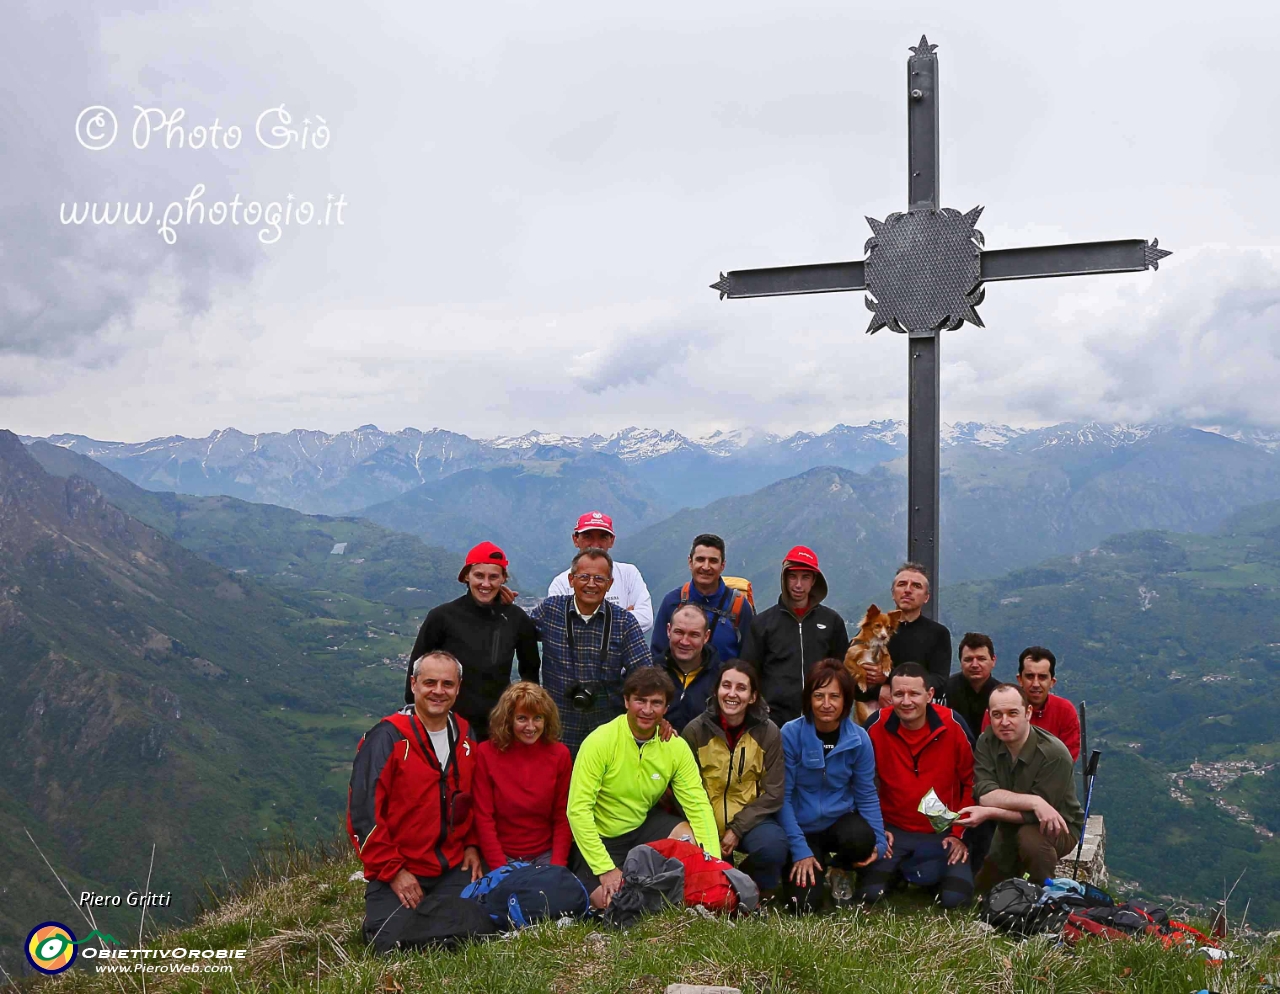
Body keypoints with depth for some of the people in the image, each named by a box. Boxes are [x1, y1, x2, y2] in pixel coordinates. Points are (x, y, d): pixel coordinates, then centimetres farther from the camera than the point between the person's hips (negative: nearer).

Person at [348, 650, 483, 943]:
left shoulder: (464, 735, 7)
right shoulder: (386, 738, -12)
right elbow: (362, 813, -13)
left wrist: (471, 844, 6)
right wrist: (393, 870, -13)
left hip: (453, 869, 4)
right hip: (395, 874, -4)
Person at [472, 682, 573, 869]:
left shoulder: (559, 754, 1)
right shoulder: (487, 753, -5)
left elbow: (563, 817, 3)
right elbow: (483, 818, -4)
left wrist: (557, 867, -9)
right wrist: (501, 870, -13)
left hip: (545, 855, 1)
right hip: (501, 857, -1)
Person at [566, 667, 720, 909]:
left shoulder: (676, 746, -10)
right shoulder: (599, 742, -22)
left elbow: (698, 805, -11)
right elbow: (578, 809, -24)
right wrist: (606, 869, -28)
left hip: (644, 825, 3)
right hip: (600, 837, -3)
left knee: (693, 838, -22)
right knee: (608, 899, -23)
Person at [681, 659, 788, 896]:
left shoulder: (769, 732, -8)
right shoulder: (695, 730, -8)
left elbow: (773, 793, -8)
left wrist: (737, 829, -16)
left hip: (750, 820, 0)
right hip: (706, 822, 1)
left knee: (773, 847, -31)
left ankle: (753, 892, 2)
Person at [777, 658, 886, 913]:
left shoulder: (859, 739, -8)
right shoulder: (790, 734, -16)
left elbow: (867, 795, 2)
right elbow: (782, 796, -12)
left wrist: (879, 840, -9)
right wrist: (800, 850, -15)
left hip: (841, 821, 2)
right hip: (802, 827, -2)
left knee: (862, 839, -32)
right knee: (804, 904, -18)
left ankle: (841, 869, 5)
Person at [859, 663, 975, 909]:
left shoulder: (952, 726, -12)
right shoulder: (877, 726, -11)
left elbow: (972, 782, -1)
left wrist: (961, 832, -3)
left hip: (944, 832, 0)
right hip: (893, 830, 0)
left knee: (955, 898, -17)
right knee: (870, 893, -17)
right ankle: (898, 870, 17)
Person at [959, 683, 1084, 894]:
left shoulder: (1054, 754, -29)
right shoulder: (987, 742, -15)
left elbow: (1032, 816, -30)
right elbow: (985, 795, -26)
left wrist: (988, 813, -38)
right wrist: (1033, 801, -38)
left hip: (1058, 828, -5)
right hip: (1011, 829, 5)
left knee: (1030, 836, -37)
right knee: (982, 890, 9)